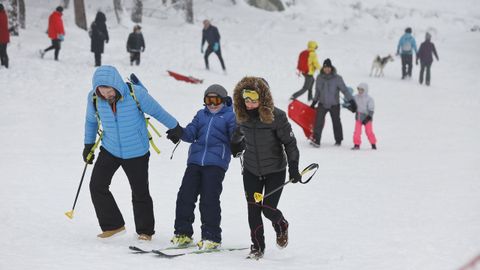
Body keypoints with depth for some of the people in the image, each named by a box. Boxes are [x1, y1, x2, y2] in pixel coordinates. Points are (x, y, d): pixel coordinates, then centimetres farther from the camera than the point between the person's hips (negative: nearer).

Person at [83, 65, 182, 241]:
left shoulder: (136, 94, -25)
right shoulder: (94, 98, -15)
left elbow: (156, 111, -9)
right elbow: (91, 120, 5)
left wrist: (174, 127, 3)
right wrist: (88, 145, 13)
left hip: (137, 152, -3)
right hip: (110, 149, 3)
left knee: (140, 193, 6)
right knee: (97, 186, -5)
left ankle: (145, 230, 23)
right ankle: (113, 225, 9)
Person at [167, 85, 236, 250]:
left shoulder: (230, 115, 6)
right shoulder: (201, 115, 21)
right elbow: (191, 133, 12)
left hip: (216, 163, -5)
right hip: (195, 160, 5)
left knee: (209, 199, -9)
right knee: (185, 196, 0)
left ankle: (211, 237, -1)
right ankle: (182, 233, 9)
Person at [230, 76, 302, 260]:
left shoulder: (276, 116, -19)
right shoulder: (242, 116, -5)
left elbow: (289, 142, -12)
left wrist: (294, 168, -14)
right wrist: (235, 148, 31)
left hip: (275, 170, -4)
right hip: (251, 170, 4)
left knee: (268, 209, -6)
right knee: (253, 210, 0)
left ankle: (281, 226, 28)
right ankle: (257, 246, 15)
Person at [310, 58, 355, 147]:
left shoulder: (337, 78, -13)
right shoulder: (319, 78, -2)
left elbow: (344, 90, -12)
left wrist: (351, 101, -17)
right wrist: (314, 102, 19)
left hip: (334, 104, -2)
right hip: (322, 104, 2)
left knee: (336, 122, 12)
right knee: (319, 121, -14)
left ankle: (338, 140, 30)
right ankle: (316, 140, -17)